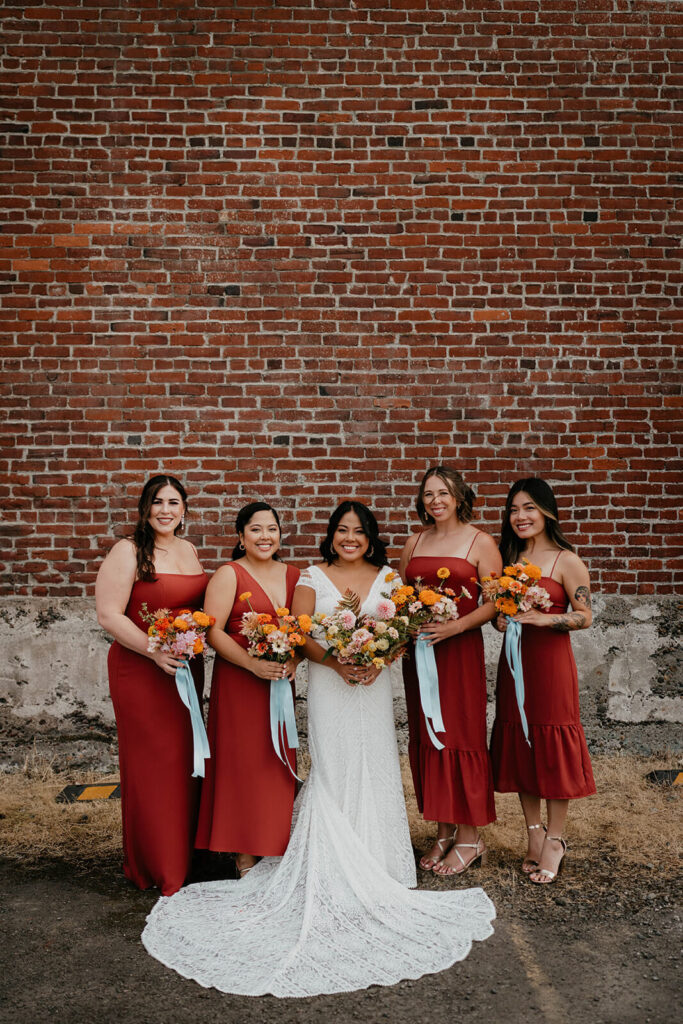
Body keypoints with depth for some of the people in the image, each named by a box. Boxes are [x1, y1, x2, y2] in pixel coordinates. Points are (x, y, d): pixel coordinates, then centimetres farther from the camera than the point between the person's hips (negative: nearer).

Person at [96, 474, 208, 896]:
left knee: (185, 758, 14)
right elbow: (109, 615, -15)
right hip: (140, 670, -6)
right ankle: (156, 867, 19)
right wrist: (155, 650, -24)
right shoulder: (128, 552, -10)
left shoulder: (190, 550, 11)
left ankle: (182, 854, 31)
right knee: (151, 762, 2)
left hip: (188, 668, 7)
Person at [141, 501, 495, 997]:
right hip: (329, 685, -2)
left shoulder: (386, 578, 8)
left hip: (374, 685, 2)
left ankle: (375, 860, 20)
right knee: (333, 768, -1)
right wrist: (336, 661, -17)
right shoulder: (312, 577, 1)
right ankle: (337, 871, 9)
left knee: (375, 766, 6)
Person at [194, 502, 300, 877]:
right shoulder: (228, 575, -4)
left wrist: (294, 659, -7)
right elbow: (213, 631, -11)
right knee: (243, 762, -1)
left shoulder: (293, 575, 11)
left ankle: (276, 848, 24)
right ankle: (245, 854, 13)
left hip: (281, 683, 5)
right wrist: (253, 664, -19)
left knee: (278, 762, 9)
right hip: (238, 682, -4)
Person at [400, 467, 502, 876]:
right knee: (425, 737, 8)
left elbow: (494, 602, -7)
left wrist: (455, 626, -19)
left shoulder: (481, 542, -2)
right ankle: (444, 831, 22)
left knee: (461, 737, -1)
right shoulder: (415, 542, 13)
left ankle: (470, 836, 13)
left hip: (460, 649, -5)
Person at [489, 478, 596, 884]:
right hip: (514, 660, 6)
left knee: (552, 746, 1)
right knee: (519, 744, 9)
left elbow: (585, 616, -9)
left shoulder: (566, 561, -6)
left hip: (551, 660, -5)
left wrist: (543, 618, -23)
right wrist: (500, 619, -3)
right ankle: (534, 833, 25)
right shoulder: (509, 558, 11)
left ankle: (555, 840, 17)